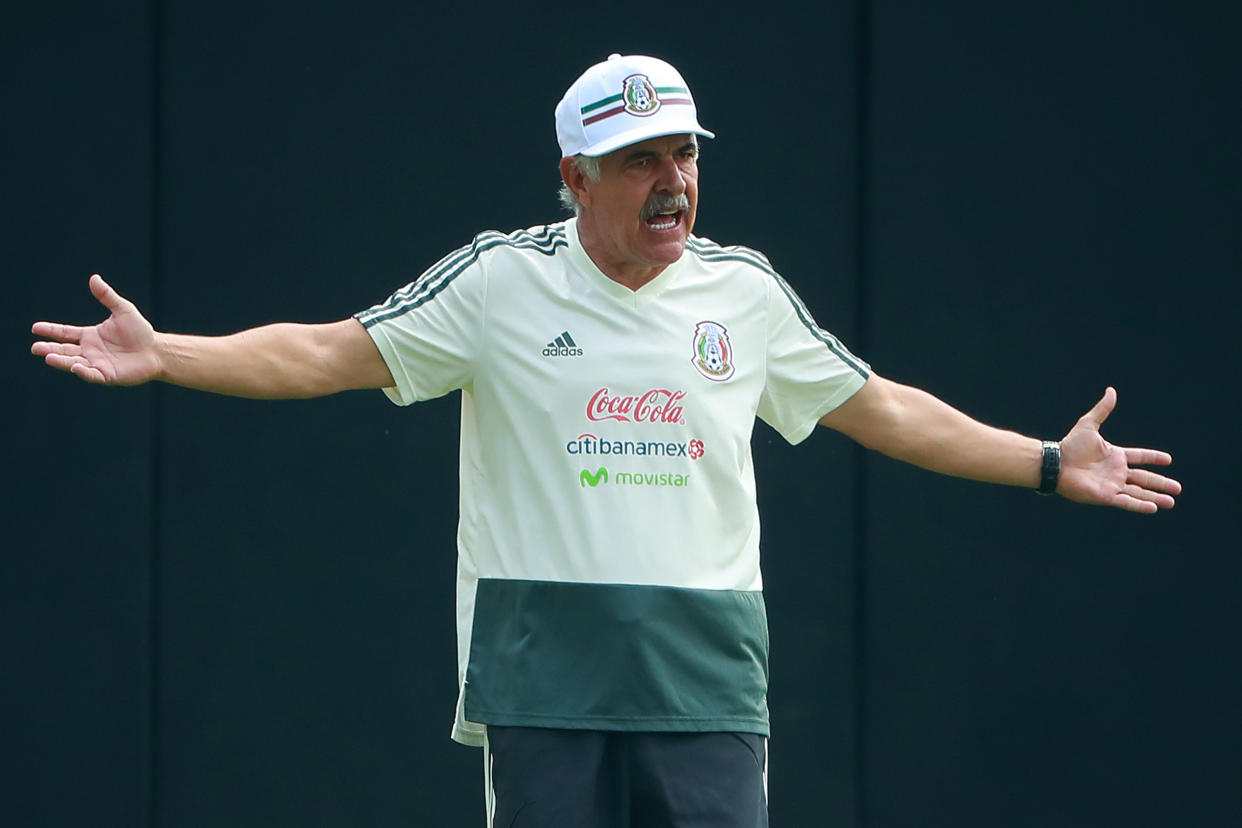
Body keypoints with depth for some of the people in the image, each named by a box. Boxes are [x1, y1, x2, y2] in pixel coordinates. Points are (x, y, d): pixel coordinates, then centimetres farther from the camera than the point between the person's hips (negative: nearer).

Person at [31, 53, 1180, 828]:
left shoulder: (745, 292, 10)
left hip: (708, 674, 2)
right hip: (540, 675, -2)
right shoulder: (501, 280, 2)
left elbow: (883, 410, 20)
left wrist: (1051, 465, 20)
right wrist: (162, 355, -12)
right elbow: (329, 353, 0)